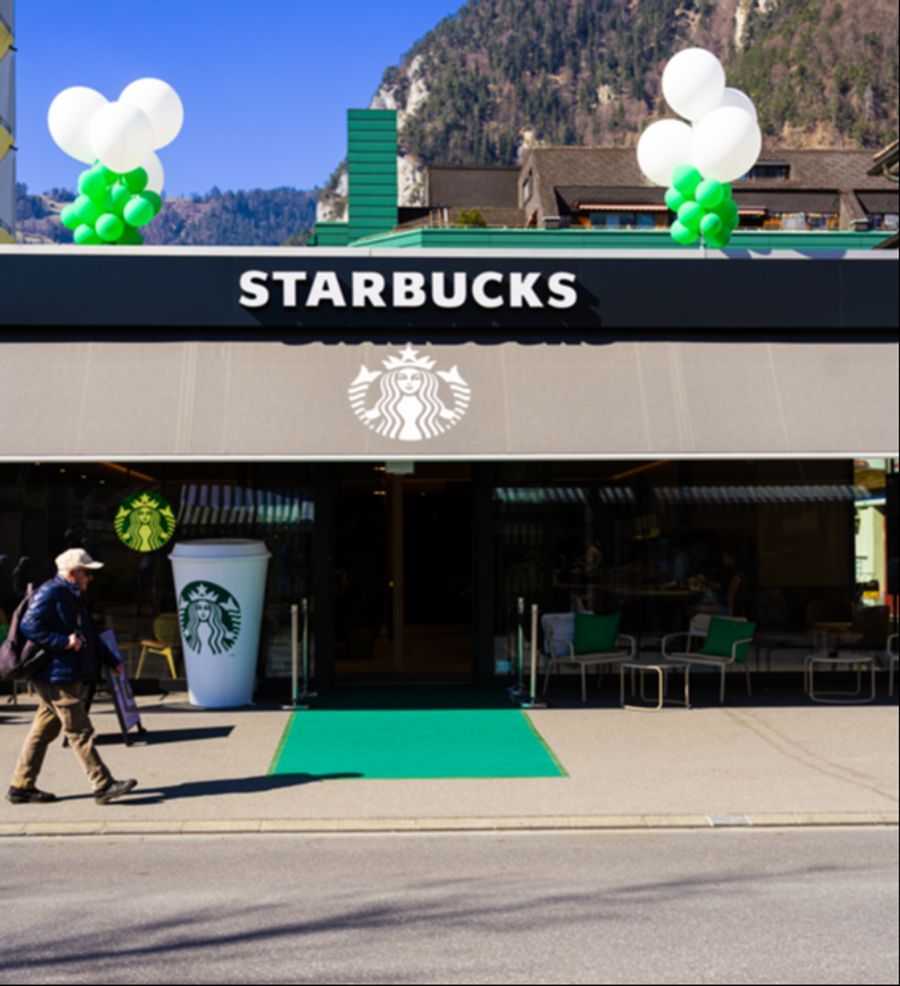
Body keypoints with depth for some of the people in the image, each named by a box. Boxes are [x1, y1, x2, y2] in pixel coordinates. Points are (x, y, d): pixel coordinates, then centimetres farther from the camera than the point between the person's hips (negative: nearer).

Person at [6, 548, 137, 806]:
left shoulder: (73, 597, 20)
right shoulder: (49, 594, -12)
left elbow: (90, 635, 27)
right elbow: (29, 627, -21)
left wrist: (111, 661, 24)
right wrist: (64, 641, -23)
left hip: (71, 676, 10)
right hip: (57, 677, -10)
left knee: (43, 731, 12)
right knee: (80, 731, -7)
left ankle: (21, 787, 18)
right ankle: (103, 785, -5)